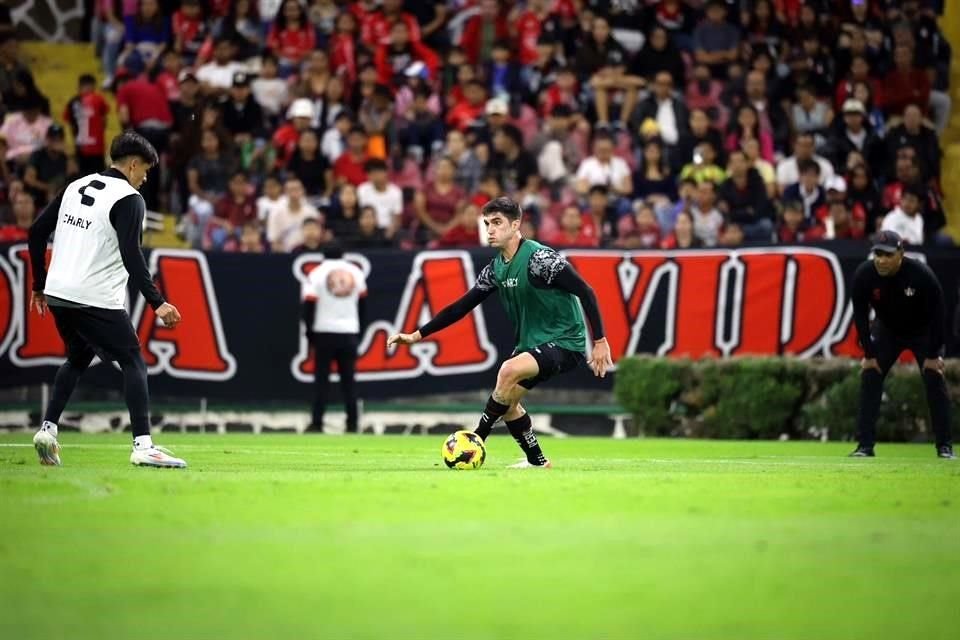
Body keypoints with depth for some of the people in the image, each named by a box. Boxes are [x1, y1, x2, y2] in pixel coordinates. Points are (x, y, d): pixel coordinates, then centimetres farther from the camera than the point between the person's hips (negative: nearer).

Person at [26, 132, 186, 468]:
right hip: (96, 300, -7)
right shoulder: (129, 199, -8)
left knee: (78, 358, 26)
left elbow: (37, 231, 16)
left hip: (57, 294, 7)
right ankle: (143, 446, -11)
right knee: (134, 363, -1)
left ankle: (47, 429, 15)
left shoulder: (76, 187, 14)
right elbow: (131, 255, -20)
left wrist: (40, 285, 24)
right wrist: (157, 303, -22)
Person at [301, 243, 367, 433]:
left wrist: (310, 331, 3)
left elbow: (309, 305, -8)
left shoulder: (317, 274, -4)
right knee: (348, 379, 7)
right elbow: (362, 303, 11)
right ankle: (352, 424, 3)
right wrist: (359, 330, 18)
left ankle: (317, 423, -4)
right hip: (349, 332, 2)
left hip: (324, 332, -2)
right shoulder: (355, 272, 6)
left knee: (321, 379, 1)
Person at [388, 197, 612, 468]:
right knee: (507, 400, 6)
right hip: (532, 343, 9)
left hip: (564, 342, -9)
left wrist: (600, 341, -19)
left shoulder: (540, 258, -19)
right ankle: (537, 460, 22)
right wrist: (417, 335, 6)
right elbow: (461, 307, 10)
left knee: (509, 370, -28)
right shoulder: (496, 268, 5)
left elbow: (585, 292, -18)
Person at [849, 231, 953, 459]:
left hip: (924, 331, -2)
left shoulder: (921, 275, -32)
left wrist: (933, 355, -19)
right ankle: (865, 445, -5)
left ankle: (945, 446, -3)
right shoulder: (864, 275, -26)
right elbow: (860, 316, -13)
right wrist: (869, 354, -13)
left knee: (935, 379, -11)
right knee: (869, 378, -9)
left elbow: (938, 314, -21)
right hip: (887, 330, 2)